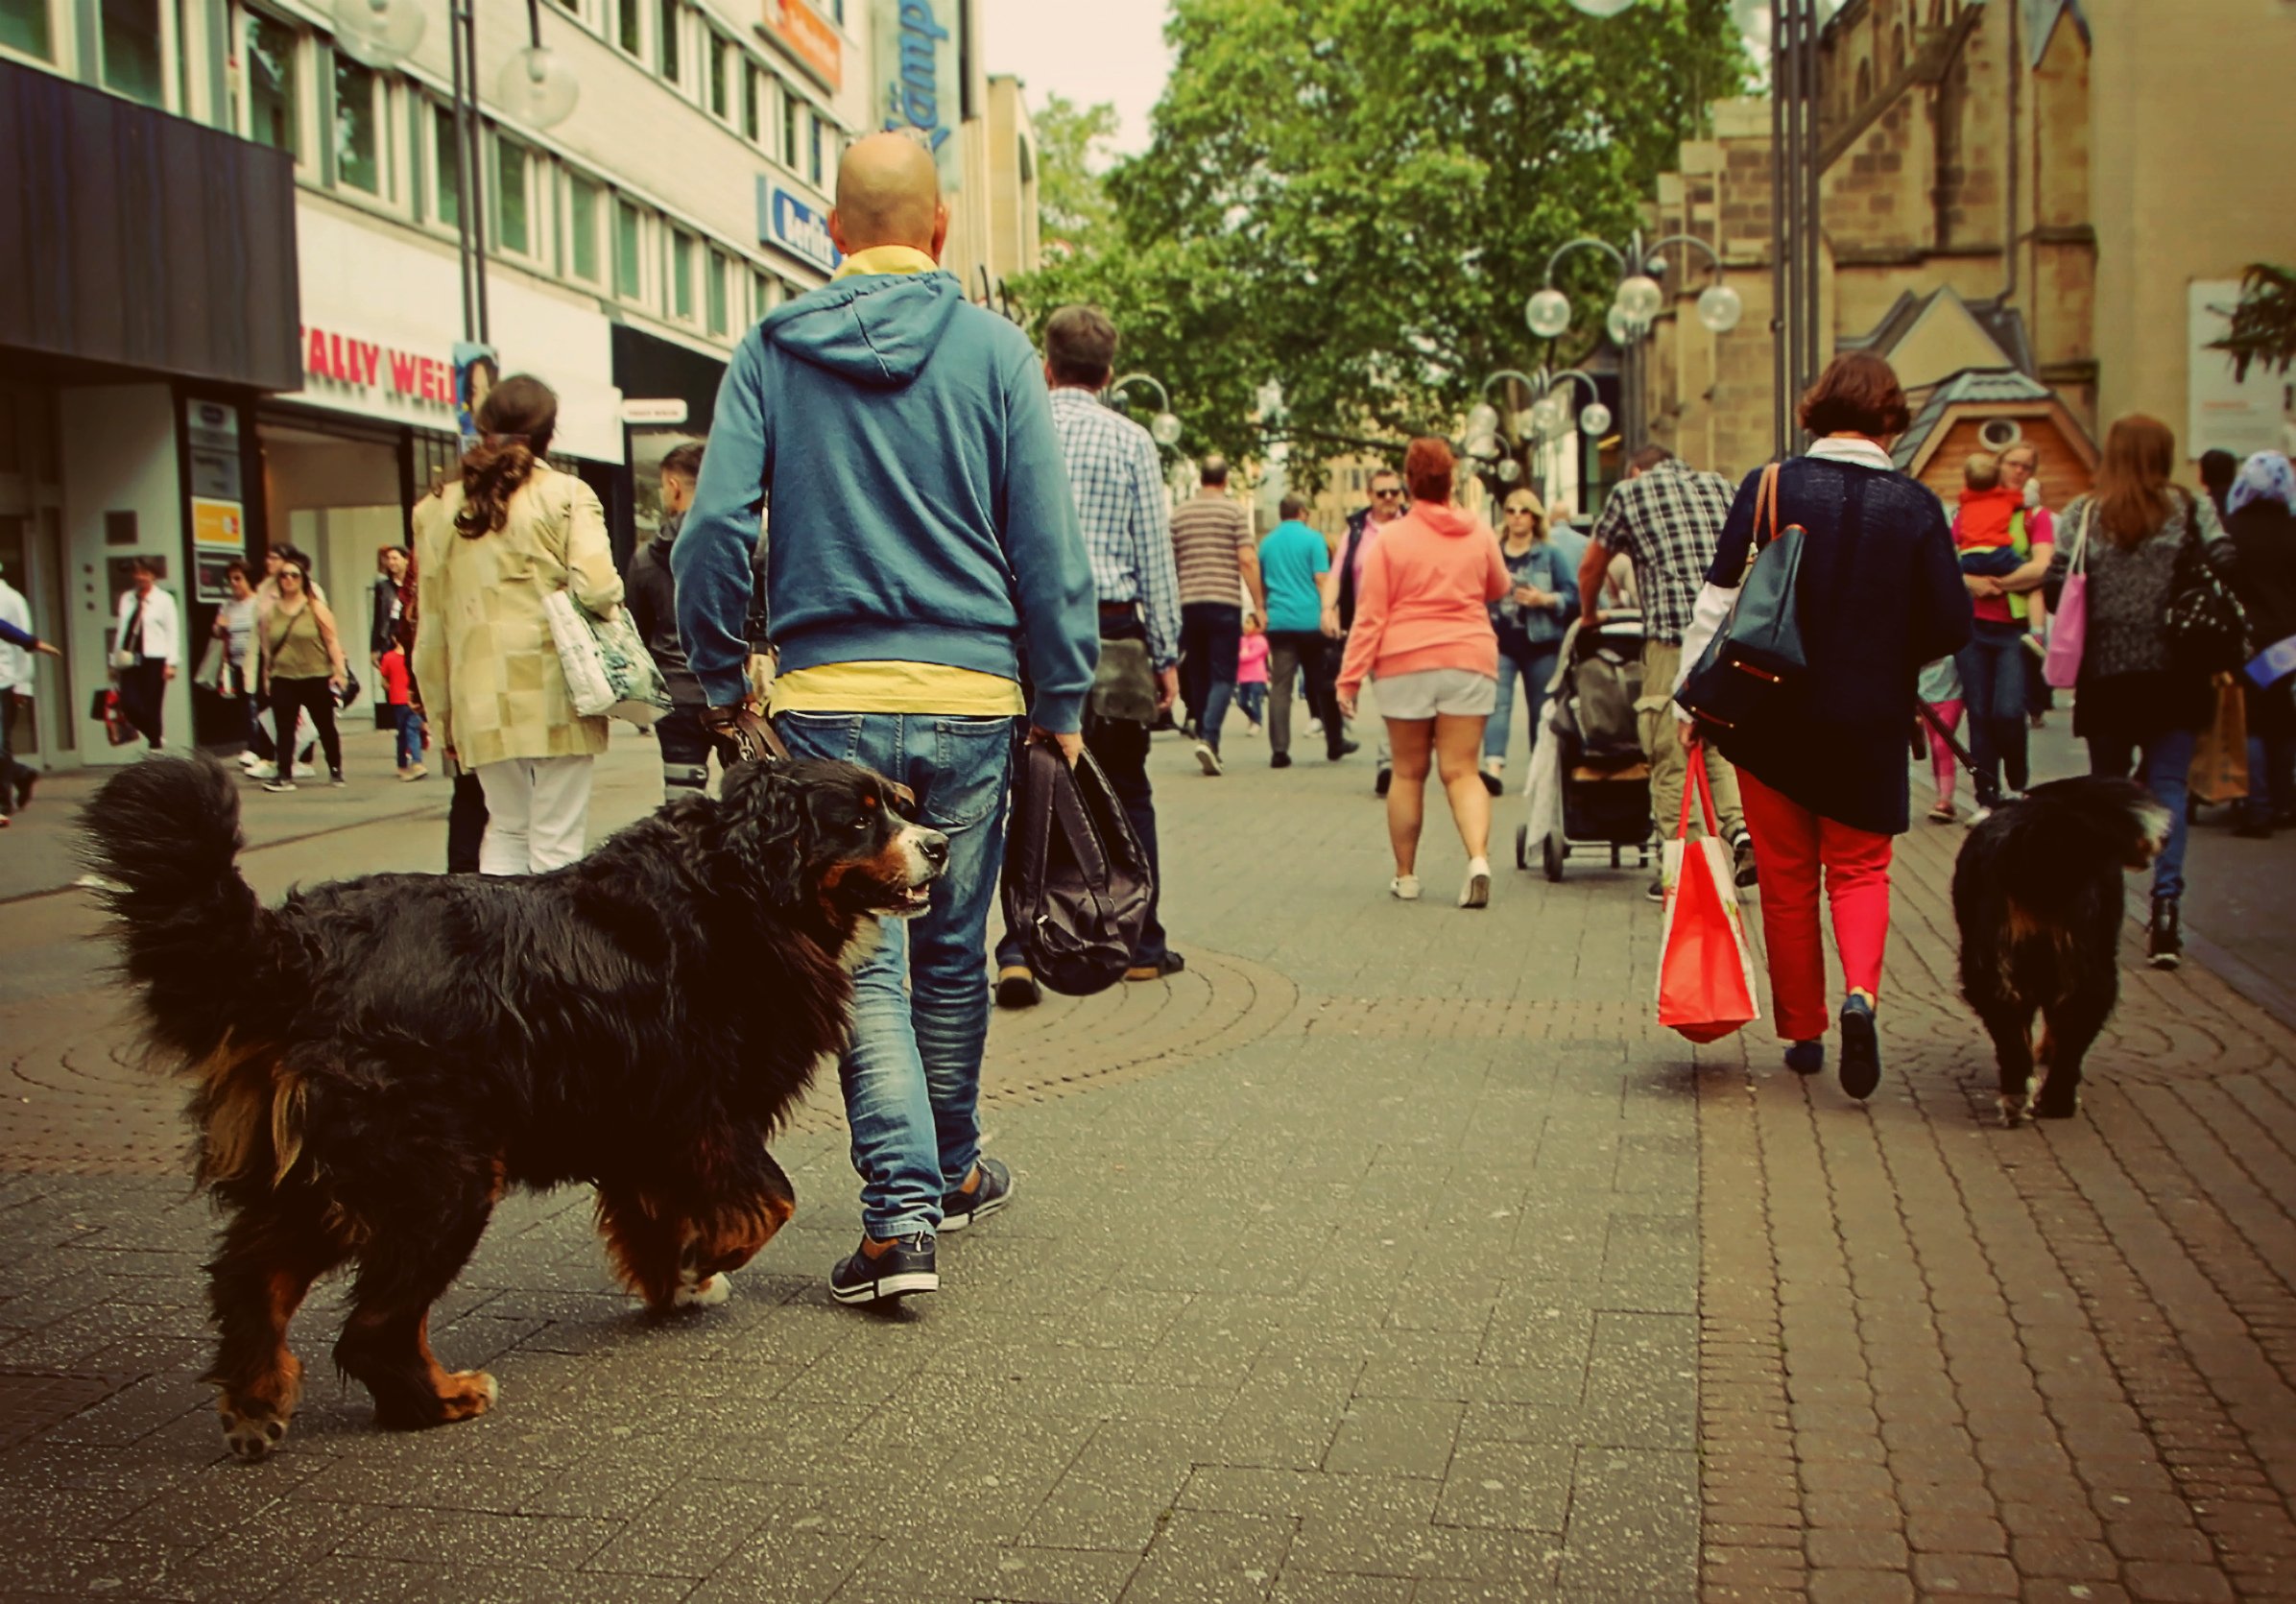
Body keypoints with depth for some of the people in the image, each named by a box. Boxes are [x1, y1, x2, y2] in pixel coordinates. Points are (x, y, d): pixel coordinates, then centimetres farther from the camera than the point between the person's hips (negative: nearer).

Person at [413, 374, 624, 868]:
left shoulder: (437, 510, 8)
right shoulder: (567, 495, -2)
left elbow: (432, 628, 10)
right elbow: (596, 586, -15)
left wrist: (443, 715, 17)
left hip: (482, 703, 3)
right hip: (556, 697, -3)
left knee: (505, 830, 17)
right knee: (556, 844, 2)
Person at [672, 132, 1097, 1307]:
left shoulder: (771, 353, 3)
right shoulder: (993, 351, 0)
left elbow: (714, 528, -3)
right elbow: (1049, 546, -1)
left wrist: (719, 683, 7)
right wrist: (1061, 704, 6)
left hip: (827, 697, 0)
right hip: (970, 696, 1)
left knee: (865, 962, 3)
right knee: (951, 950, 15)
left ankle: (902, 1214, -6)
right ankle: (953, 1173, 32)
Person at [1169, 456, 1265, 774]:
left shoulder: (1179, 513, 10)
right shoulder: (1234, 510, 0)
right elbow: (1247, 559, -8)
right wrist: (1259, 603, -3)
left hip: (1188, 603, 4)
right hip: (1224, 602, -3)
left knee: (1198, 675, 12)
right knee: (1223, 675, -3)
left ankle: (1205, 739, 16)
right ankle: (1209, 737, -21)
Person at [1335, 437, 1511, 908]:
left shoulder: (1391, 538, -3)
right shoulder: (1479, 533, 4)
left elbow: (1369, 615, -5)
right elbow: (1500, 589, 22)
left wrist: (1350, 677, -2)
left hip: (1405, 662, -1)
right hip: (1469, 660, 1)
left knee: (1408, 773, 10)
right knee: (1460, 771, 1)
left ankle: (1405, 876, 16)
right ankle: (1479, 858, -22)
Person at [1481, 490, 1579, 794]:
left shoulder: (1551, 554, 4)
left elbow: (1574, 595, 0)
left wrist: (1546, 600, -16)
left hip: (1540, 644, -1)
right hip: (1500, 643, 1)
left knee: (1542, 710, 7)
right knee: (1497, 703, -16)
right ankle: (1493, 766, -28)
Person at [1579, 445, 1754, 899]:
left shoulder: (1630, 492, 14)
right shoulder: (1720, 486, 22)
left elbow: (1591, 567, 22)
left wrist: (1590, 616, 39)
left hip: (1672, 633, -4)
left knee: (1670, 756, 0)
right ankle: (1741, 826, -8)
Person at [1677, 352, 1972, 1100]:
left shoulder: (1768, 488, -6)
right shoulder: (1914, 505, -4)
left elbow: (1716, 602, -7)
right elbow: (1951, 624, -4)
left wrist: (1689, 700, 0)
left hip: (1772, 713, 0)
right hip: (1869, 721, 0)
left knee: (1787, 877, 13)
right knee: (1860, 867, 13)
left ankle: (1803, 1031, 19)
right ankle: (1860, 991, -13)